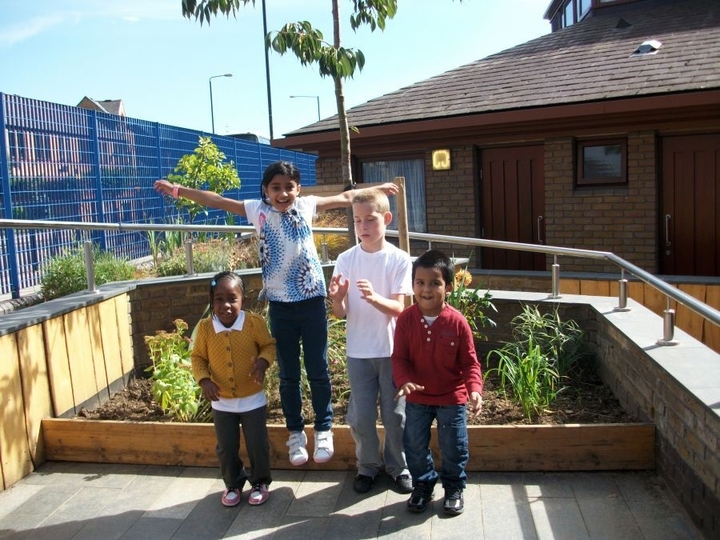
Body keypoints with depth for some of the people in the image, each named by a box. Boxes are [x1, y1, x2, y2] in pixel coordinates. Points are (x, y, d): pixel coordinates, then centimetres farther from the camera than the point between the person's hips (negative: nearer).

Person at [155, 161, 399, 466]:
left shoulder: (307, 206, 2)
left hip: (312, 301, 0)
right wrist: (178, 190, -4)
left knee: (318, 371, 9)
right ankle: (296, 432, 28)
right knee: (288, 374, 12)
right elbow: (216, 201, 0)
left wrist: (377, 189, 14)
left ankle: (323, 429, 26)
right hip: (280, 305, 0)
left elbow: (344, 198, 12)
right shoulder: (258, 210, 0)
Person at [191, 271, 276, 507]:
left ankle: (260, 482, 33)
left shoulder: (254, 322, -16)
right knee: (226, 448, 14)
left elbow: (269, 345, -3)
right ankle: (233, 484, 37)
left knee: (257, 445, 10)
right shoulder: (205, 327, -11)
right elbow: (197, 357, 0)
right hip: (222, 402, 2)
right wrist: (204, 380, -16)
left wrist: (263, 361, -23)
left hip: (253, 399, -1)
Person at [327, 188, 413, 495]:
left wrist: (374, 298, -33)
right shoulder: (345, 260, -3)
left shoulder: (399, 260, -8)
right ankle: (368, 465, 32)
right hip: (358, 352, 2)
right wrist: (337, 299, -27)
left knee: (395, 415, 9)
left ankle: (398, 466, 32)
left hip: (392, 350, -1)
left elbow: (398, 308, -13)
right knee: (360, 416, 8)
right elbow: (340, 314, -4)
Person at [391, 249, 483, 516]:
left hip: (452, 397, -1)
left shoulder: (457, 321, -16)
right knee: (414, 445, 14)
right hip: (417, 397, 2)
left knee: (454, 448, 13)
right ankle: (422, 485, 38)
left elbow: (470, 361, -10)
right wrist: (404, 381, -28)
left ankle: (454, 488, 37)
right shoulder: (406, 319, -12)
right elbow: (399, 357, -9)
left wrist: (474, 389, -24)